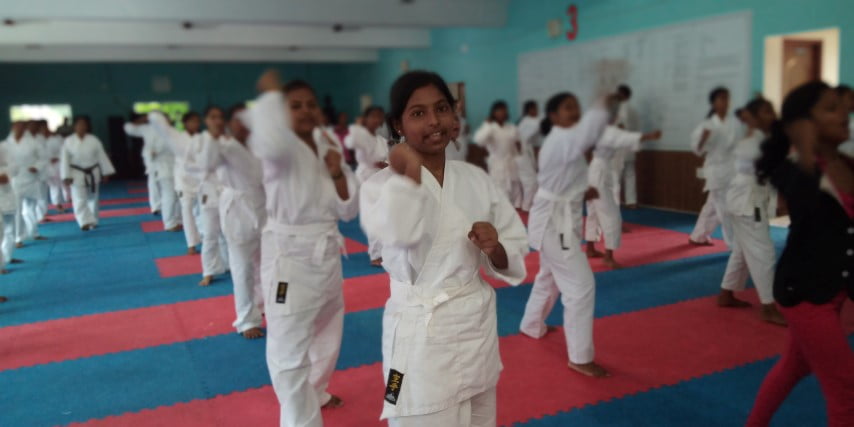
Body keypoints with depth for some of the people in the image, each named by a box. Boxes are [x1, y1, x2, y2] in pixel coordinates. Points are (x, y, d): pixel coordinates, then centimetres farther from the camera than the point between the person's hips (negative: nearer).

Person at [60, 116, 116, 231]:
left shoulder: (94, 140, -5)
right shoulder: (69, 141, -7)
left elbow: (102, 156, 0)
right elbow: (64, 160, -7)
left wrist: (106, 172, -1)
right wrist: (66, 176, -12)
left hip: (93, 173, 2)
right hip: (77, 174, -2)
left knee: (93, 199, 13)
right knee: (79, 200, -13)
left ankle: (93, 221, 28)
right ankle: (85, 222, -17)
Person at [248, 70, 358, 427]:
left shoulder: (329, 151, 6)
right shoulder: (281, 149, -14)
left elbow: (348, 210, 4)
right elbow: (271, 140, -42)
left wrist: (338, 175, -12)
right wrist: (271, 94, -26)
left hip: (327, 255, 7)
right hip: (289, 258, -7)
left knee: (326, 335, 25)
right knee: (290, 353, -2)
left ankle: (315, 393, 50)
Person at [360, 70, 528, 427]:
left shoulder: (477, 180, 2)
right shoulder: (382, 184, -10)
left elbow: (514, 255, 6)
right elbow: (399, 233, -33)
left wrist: (495, 249, -14)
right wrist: (411, 170, -24)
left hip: (478, 325, 5)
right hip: (420, 335, -5)